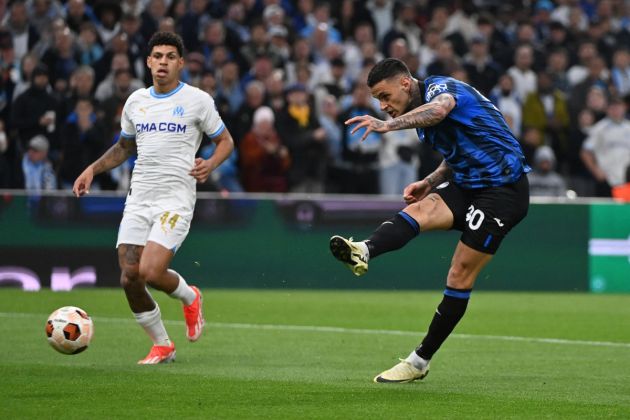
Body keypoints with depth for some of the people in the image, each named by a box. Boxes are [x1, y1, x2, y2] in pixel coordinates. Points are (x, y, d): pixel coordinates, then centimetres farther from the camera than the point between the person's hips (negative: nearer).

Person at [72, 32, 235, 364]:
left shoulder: (197, 100, -1)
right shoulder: (136, 101, 12)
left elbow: (225, 141, 6)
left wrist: (210, 164, -14)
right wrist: (93, 169, 12)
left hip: (176, 199, -5)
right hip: (139, 199, 5)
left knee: (151, 272, -20)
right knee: (129, 278, -4)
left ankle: (190, 298, 14)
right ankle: (162, 346, 13)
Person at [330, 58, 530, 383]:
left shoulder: (440, 87, -14)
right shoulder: (420, 114, 14)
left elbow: (438, 110, -41)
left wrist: (388, 125, -56)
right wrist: (429, 183, 6)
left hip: (503, 189, -9)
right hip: (466, 184, 9)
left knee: (460, 276, -8)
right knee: (419, 211, -22)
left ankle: (420, 361, -5)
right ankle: (363, 252, -43)